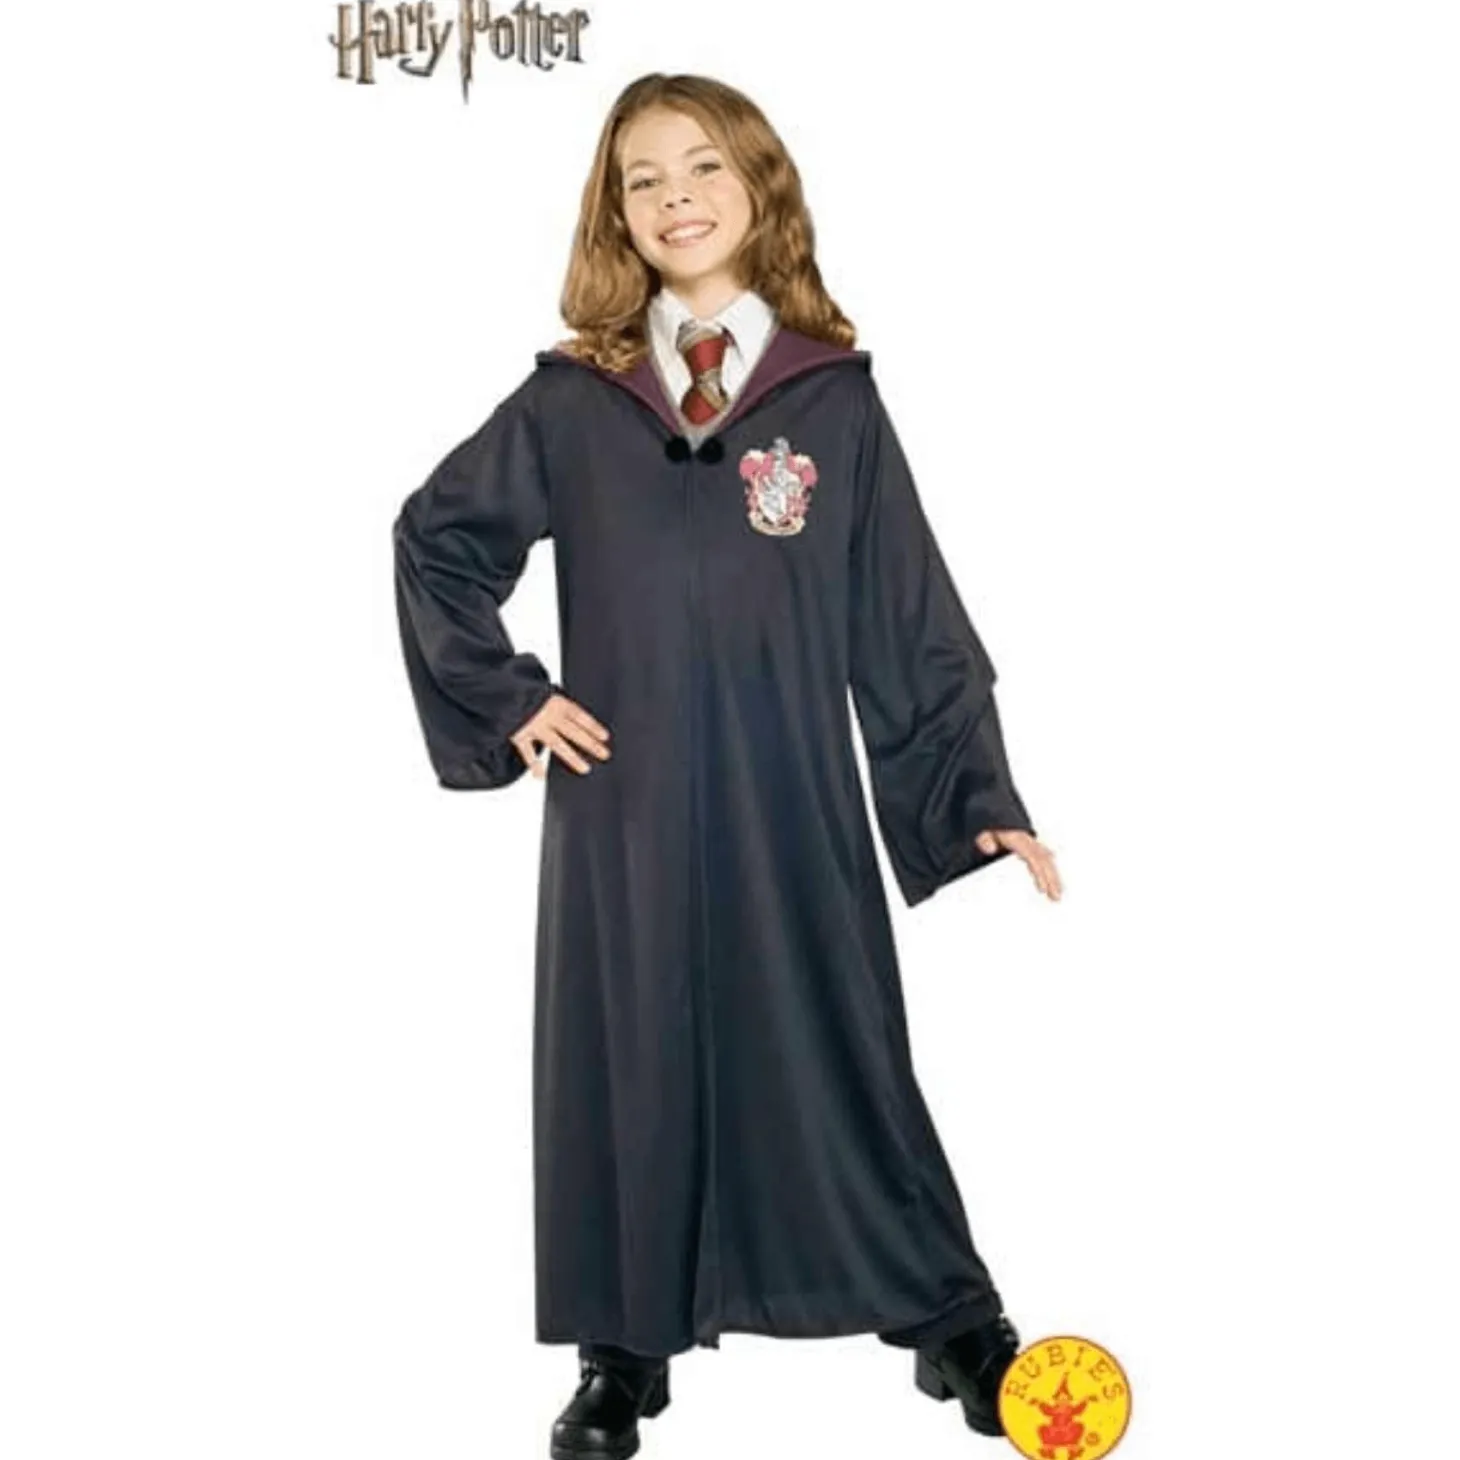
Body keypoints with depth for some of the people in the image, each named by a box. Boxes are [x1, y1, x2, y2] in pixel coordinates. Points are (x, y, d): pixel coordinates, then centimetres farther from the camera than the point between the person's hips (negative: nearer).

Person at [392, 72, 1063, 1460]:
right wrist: (504, 699, 3)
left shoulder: (833, 395, 1)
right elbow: (434, 538, 13)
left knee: (834, 1047, 6)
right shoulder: (570, 399, 3)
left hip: (789, 799, -1)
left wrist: (983, 798, -3)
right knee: (627, 1061, 8)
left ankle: (950, 1316, 22)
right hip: (623, 799, 1)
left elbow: (909, 615, 1)